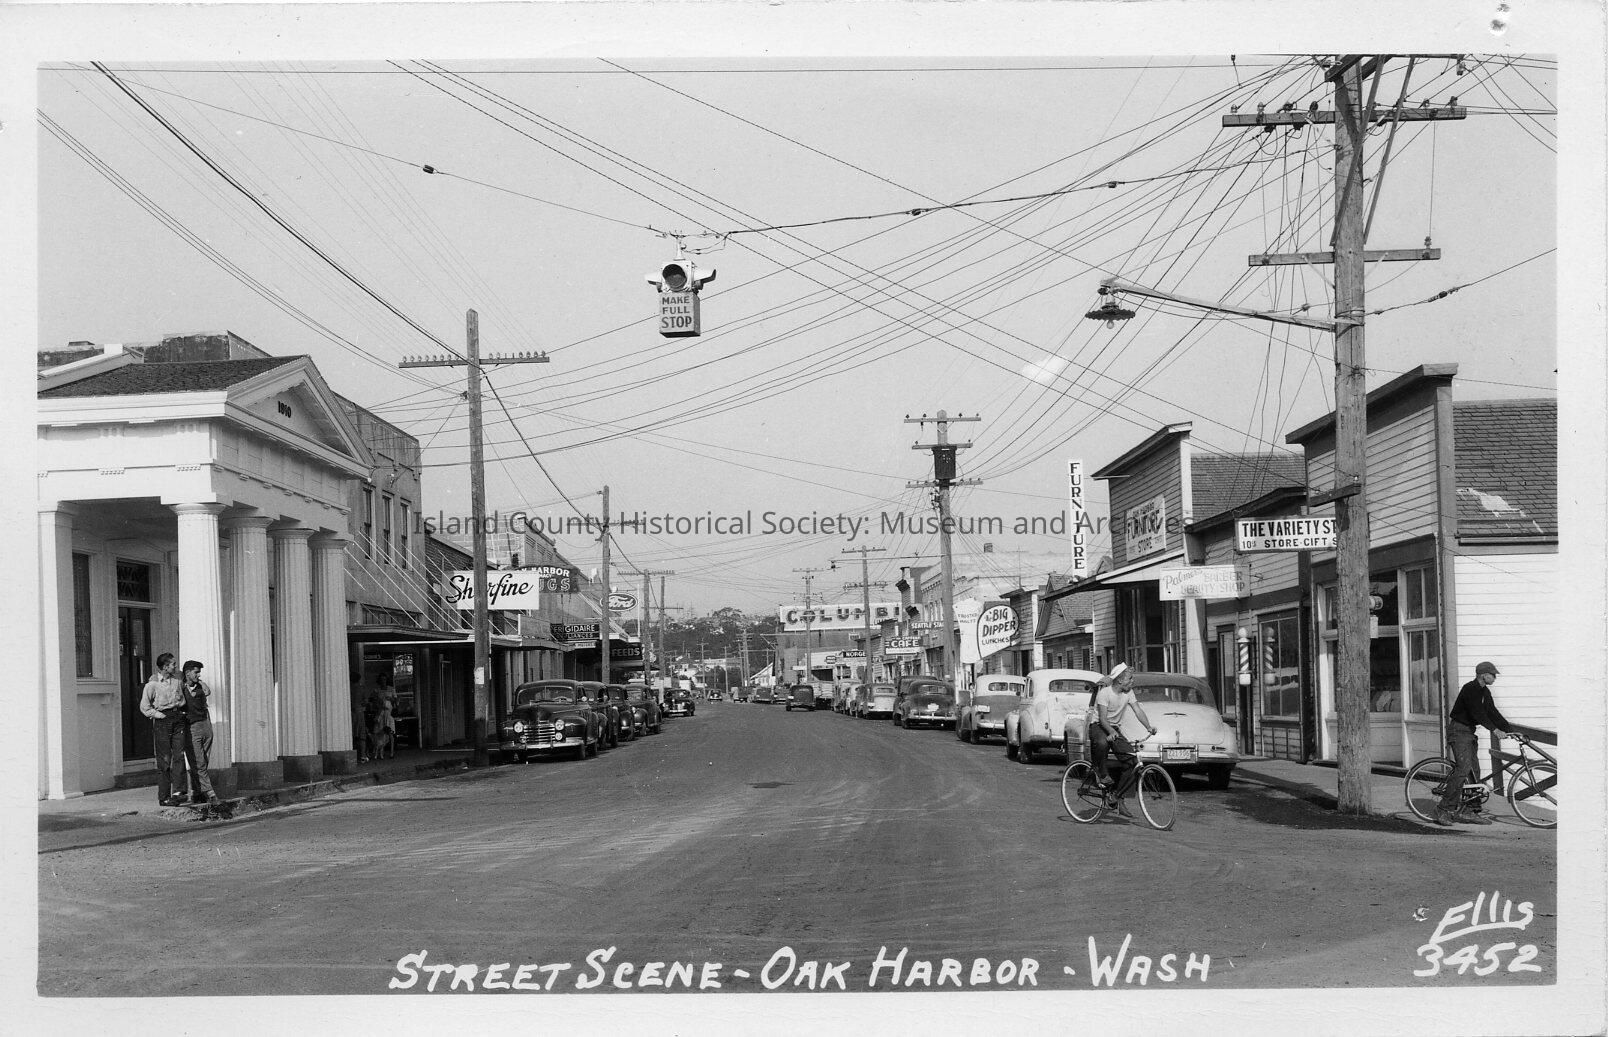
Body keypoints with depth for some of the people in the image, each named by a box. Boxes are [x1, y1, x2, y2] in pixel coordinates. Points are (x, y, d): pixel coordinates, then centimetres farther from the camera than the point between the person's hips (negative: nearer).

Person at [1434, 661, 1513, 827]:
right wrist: (1495, 730, -31)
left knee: (1474, 771, 6)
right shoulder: (1470, 689, -16)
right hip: (1459, 730, -10)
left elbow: (1493, 713, 12)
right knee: (1463, 769, -18)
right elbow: (1477, 713, -25)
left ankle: (1468, 811, 9)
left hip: (1469, 732, 10)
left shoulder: (1485, 692, 13)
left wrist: (1511, 730, 5)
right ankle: (1444, 809, -17)